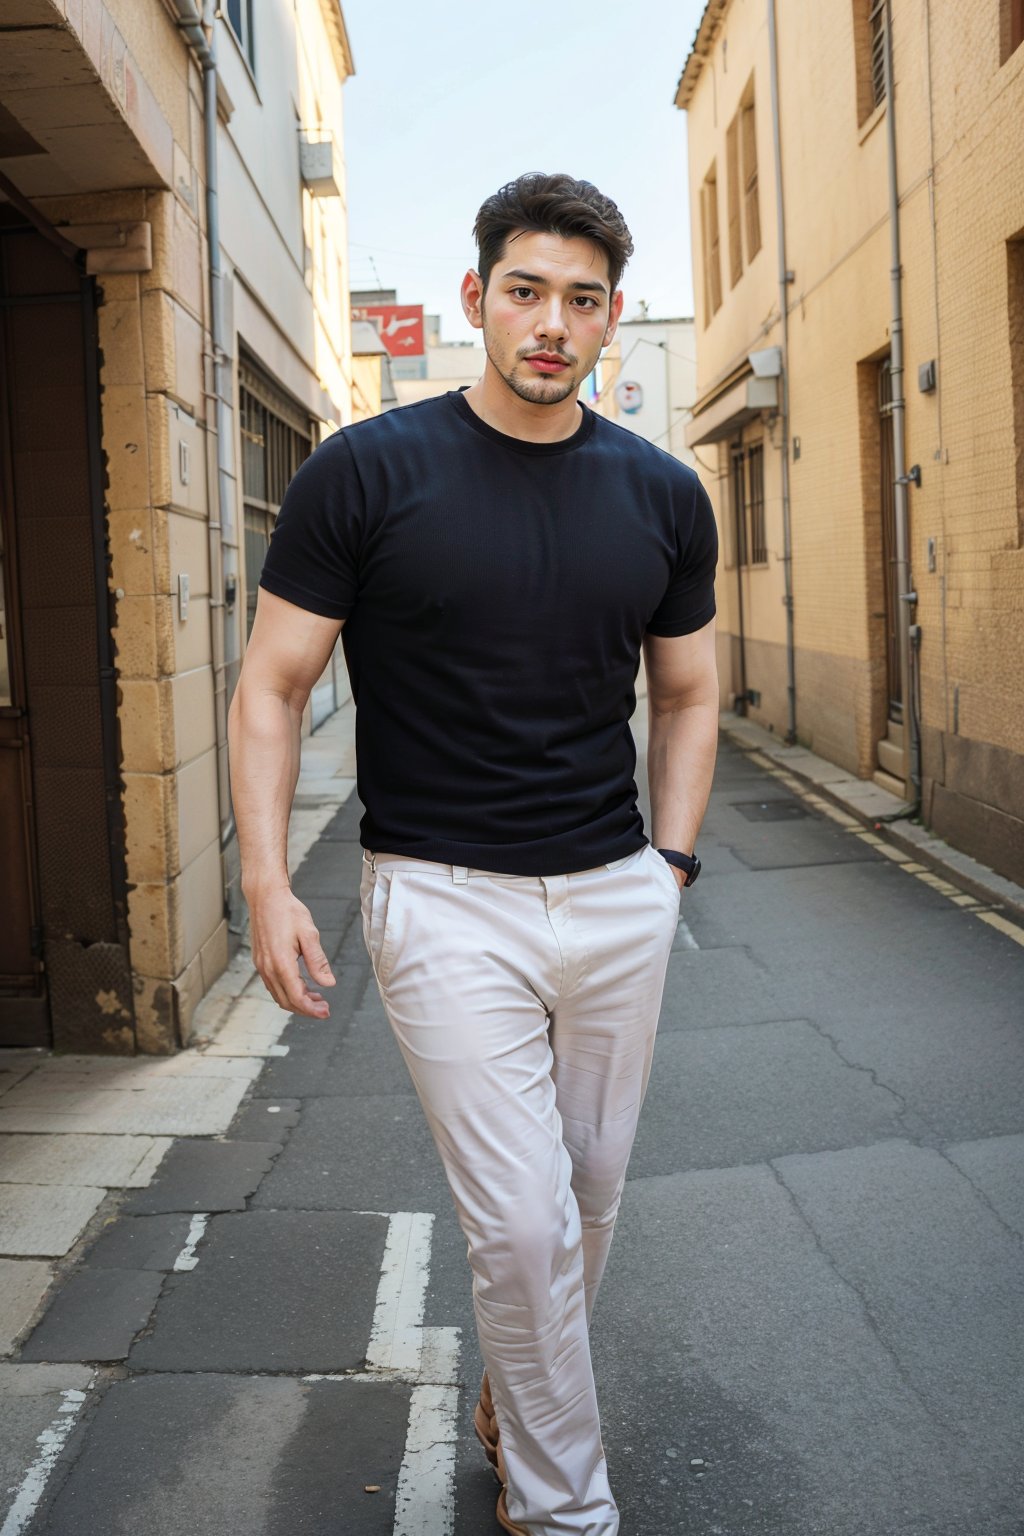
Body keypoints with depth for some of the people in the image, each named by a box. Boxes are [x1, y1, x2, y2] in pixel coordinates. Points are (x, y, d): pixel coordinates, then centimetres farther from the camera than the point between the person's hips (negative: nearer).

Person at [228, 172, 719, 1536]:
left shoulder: (662, 497, 4)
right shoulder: (367, 473, -7)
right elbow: (273, 685, -3)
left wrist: (672, 861, 6)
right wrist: (268, 883, -12)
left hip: (618, 900, 4)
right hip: (446, 905, -4)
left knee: (589, 1199, 15)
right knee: (520, 1225, -4)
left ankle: (518, 1399, 42)